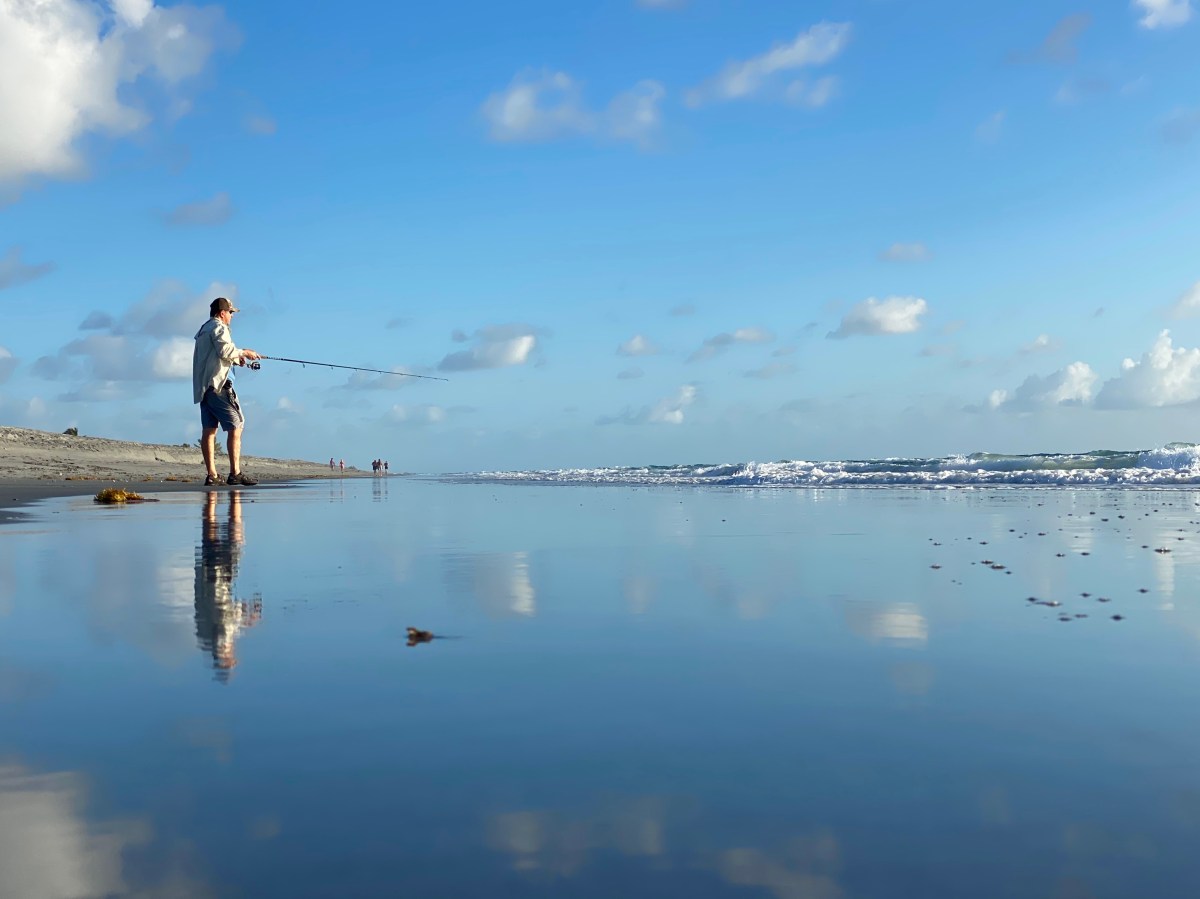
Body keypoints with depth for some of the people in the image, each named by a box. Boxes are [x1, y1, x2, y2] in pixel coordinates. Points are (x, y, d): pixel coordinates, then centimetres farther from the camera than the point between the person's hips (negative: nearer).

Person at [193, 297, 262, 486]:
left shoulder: (203, 329, 25)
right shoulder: (218, 328, -5)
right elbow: (226, 351, -19)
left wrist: (235, 359, 20)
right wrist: (243, 352, -4)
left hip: (203, 387, 10)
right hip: (218, 385, -10)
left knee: (209, 429, 4)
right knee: (236, 426, -9)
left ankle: (212, 475, 2)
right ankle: (235, 473, -16)